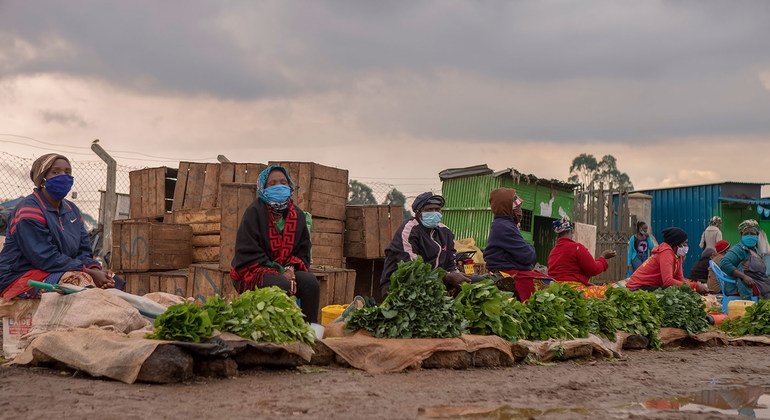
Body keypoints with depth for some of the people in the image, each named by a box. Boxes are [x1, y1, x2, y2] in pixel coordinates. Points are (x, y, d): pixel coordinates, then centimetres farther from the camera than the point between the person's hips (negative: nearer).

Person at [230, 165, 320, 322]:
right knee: (281, 285, -35)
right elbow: (248, 253, -13)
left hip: (286, 270, 5)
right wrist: (279, 273, -19)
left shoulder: (298, 215, 9)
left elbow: (303, 250, 10)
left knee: (310, 281, -24)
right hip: (253, 273, -5)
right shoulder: (254, 212, -7)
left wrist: (291, 269, -12)